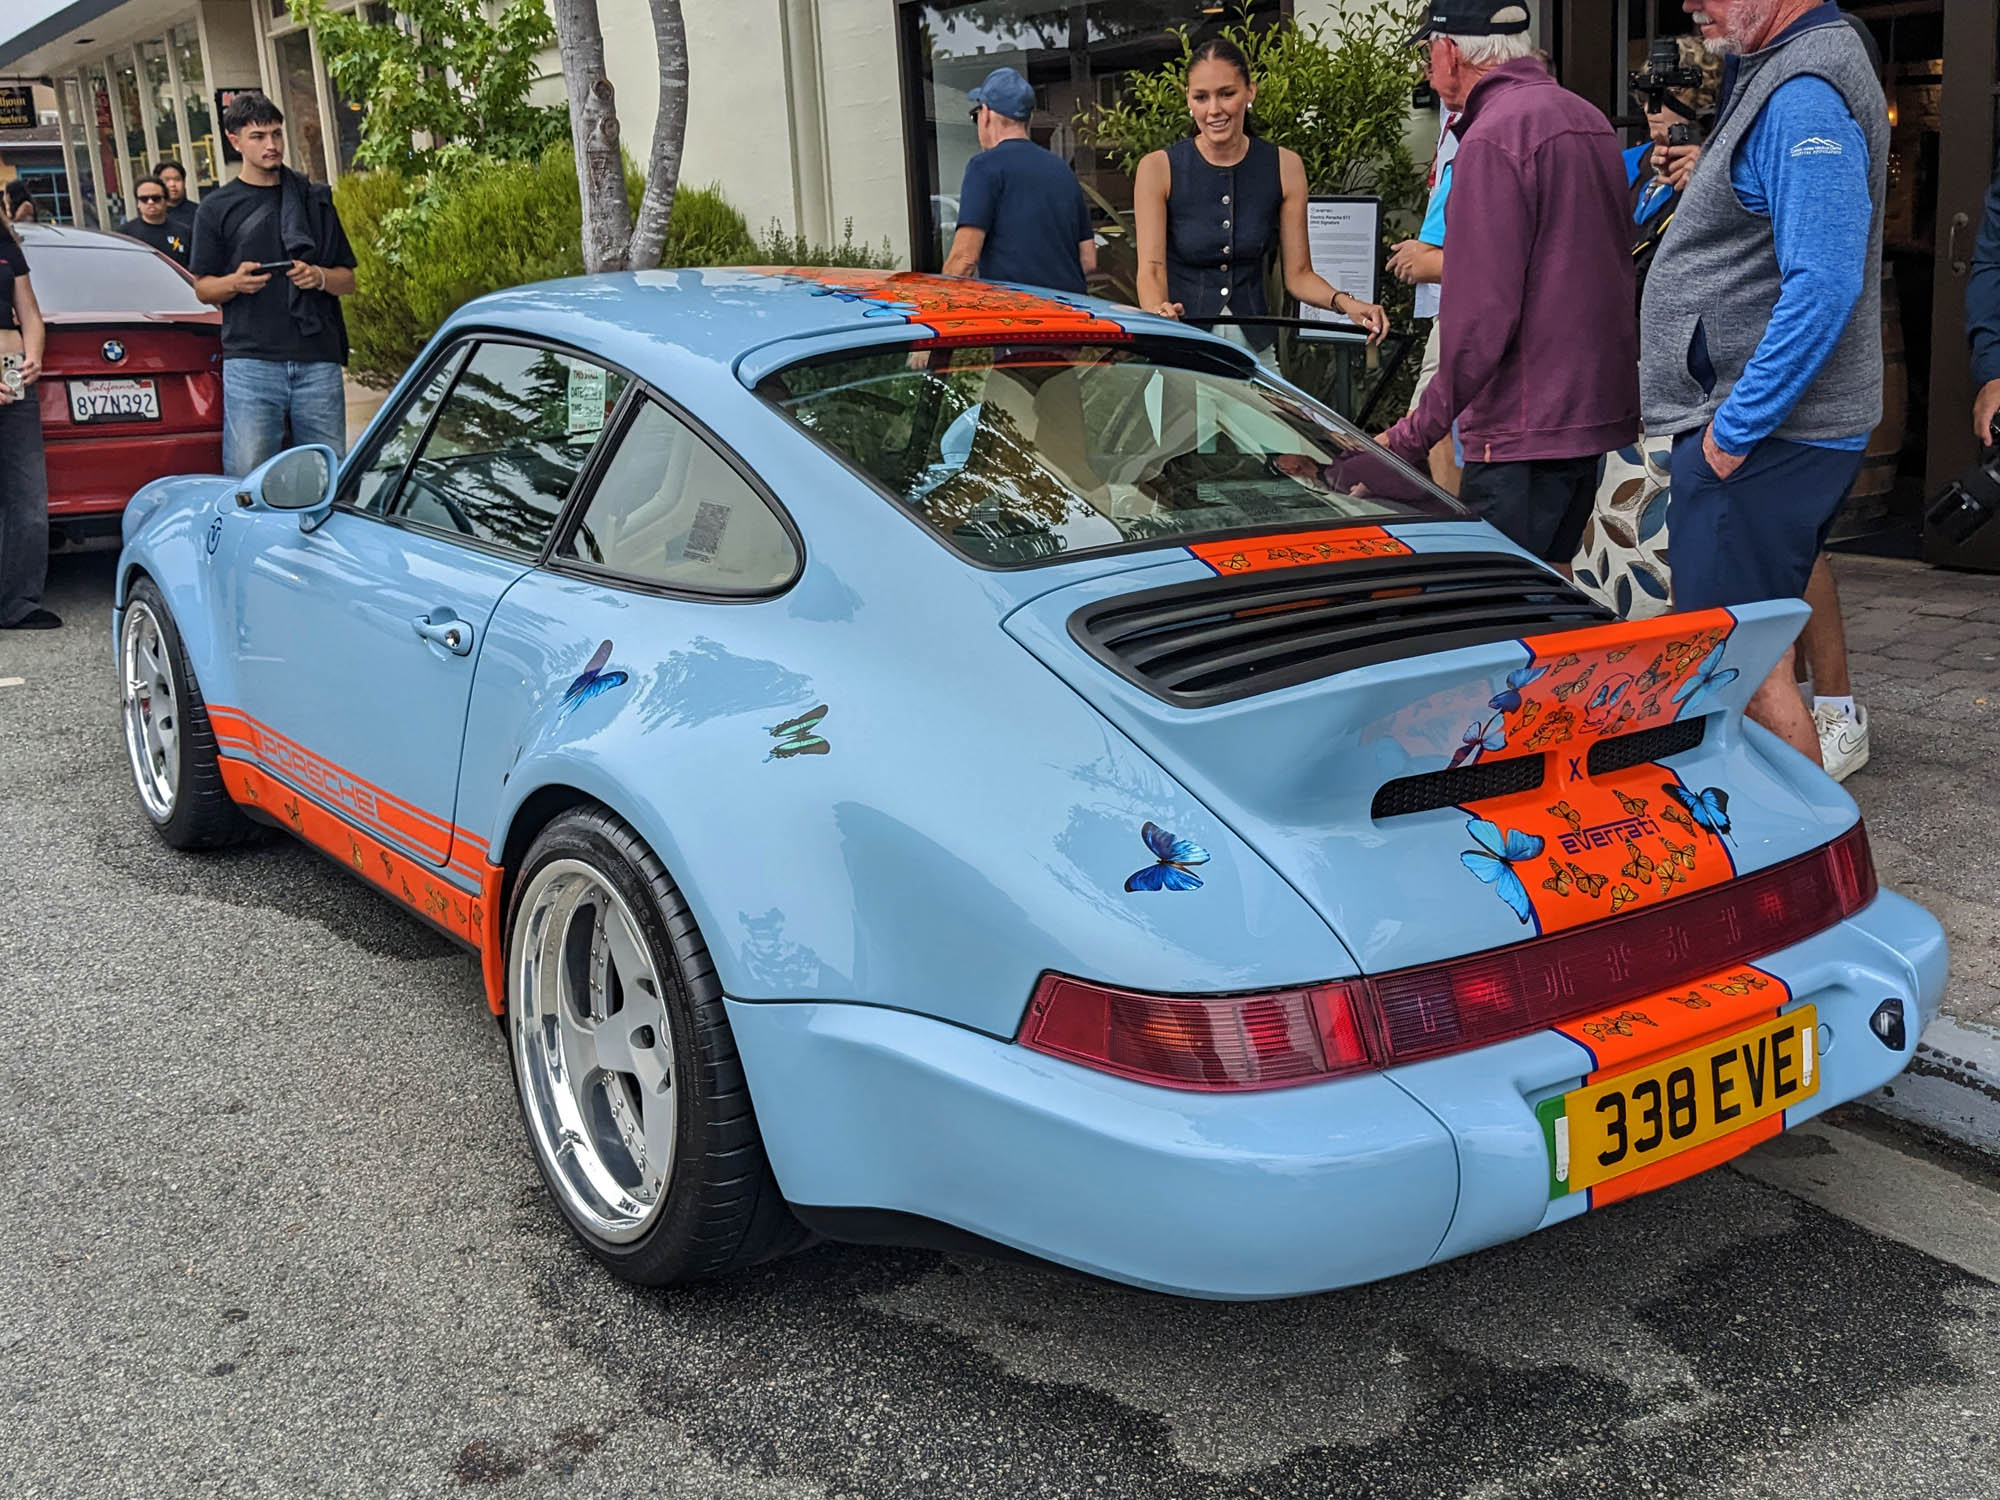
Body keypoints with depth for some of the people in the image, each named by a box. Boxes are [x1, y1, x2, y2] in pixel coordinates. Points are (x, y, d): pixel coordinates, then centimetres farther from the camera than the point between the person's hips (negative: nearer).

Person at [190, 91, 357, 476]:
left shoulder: (316, 201, 16)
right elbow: (202, 287, 11)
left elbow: (348, 281, 17)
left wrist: (319, 278, -5)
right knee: (246, 474, -9)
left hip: (318, 359, 2)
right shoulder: (218, 207, 10)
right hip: (250, 359, -2)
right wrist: (235, 282, -11)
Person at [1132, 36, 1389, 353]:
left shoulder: (1284, 167, 3)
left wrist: (1343, 302, -14)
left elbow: (1298, 273, 5)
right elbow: (1151, 269, -10)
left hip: (1254, 342, 2)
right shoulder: (1159, 168, -3)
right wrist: (1159, 312, -32)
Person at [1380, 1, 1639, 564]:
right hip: (1599, 407, 10)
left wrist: (1413, 436, -17)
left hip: (1525, 429, -10)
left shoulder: (1493, 137, -16)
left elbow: (1481, 316, -22)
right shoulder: (1588, 119, 14)